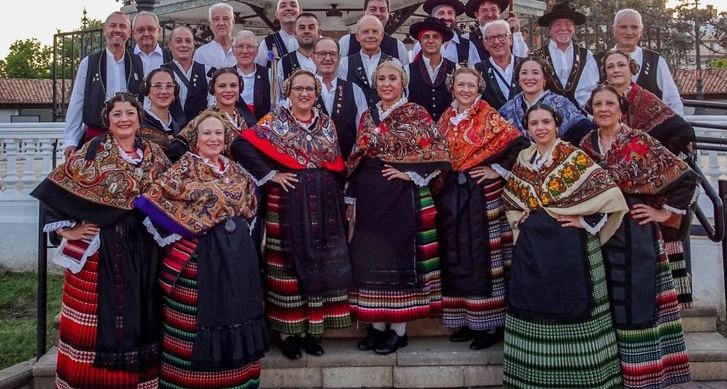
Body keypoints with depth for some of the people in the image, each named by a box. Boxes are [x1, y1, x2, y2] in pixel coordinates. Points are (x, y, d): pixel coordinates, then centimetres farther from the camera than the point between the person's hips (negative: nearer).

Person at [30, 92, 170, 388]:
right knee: (98, 314, 3)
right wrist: (66, 229, -9)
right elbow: (55, 189, -6)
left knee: (138, 313, 10)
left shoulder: (154, 154, 7)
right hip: (99, 247, -4)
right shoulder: (94, 151, -5)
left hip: (142, 249, 4)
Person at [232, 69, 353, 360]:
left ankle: (313, 330, 17)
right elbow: (241, 146, -11)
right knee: (289, 264, 0)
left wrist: (343, 200, 5)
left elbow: (337, 166, 14)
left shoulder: (327, 124, 12)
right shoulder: (274, 122, -1)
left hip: (324, 205, 4)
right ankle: (288, 332, 11)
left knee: (321, 263, 6)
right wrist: (270, 175, -12)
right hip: (287, 204, -4)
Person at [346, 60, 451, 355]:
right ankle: (377, 327, 19)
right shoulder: (368, 116, 13)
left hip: (402, 196, -5)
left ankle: (399, 330, 10)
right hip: (369, 198, 5)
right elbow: (356, 161, 14)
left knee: (399, 256, 0)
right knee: (370, 259, 7)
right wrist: (351, 198, 10)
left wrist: (410, 174, -13)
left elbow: (438, 154, -8)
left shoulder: (416, 114, -2)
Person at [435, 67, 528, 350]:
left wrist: (497, 170, -11)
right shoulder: (446, 119, 11)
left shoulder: (489, 117, -5)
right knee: (456, 256, 8)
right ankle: (467, 321, 18)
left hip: (481, 193, -5)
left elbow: (520, 143, -13)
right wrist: (441, 182, 5)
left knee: (482, 255, -3)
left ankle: (490, 323, 7)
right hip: (450, 194, 6)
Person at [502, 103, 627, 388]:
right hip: (532, 250, 5)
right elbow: (510, 199, 23)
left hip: (570, 249, -5)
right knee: (536, 312, 9)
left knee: (572, 309, 0)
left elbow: (611, 194, -13)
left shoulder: (574, 157, -6)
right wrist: (520, 221, 8)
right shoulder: (523, 161, 9)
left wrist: (584, 221, -12)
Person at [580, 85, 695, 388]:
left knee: (636, 299, 1)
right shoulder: (586, 144, 6)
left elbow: (686, 177, -8)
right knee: (605, 301, 11)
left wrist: (665, 213, -5)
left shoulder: (640, 141, -8)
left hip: (635, 233, -4)